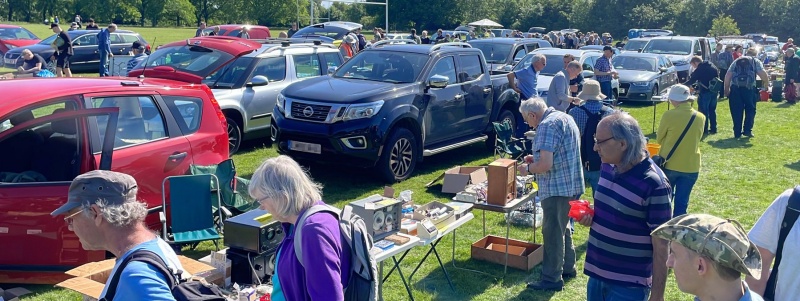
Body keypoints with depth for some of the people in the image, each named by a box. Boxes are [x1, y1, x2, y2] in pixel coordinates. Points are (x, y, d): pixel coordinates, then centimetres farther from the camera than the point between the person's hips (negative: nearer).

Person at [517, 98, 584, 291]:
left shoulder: (547, 125, -19)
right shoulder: (563, 117, 13)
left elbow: (545, 164, -26)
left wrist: (527, 169, -8)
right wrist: (536, 157, 17)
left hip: (557, 187, -10)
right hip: (570, 184, 10)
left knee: (552, 233, -1)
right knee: (563, 229, 22)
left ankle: (552, 279, 6)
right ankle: (567, 268, 34)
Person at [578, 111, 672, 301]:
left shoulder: (654, 184, -21)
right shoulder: (607, 168, 1)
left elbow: (661, 246, -17)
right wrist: (590, 217, -4)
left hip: (628, 285, -6)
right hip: (597, 274, 7)